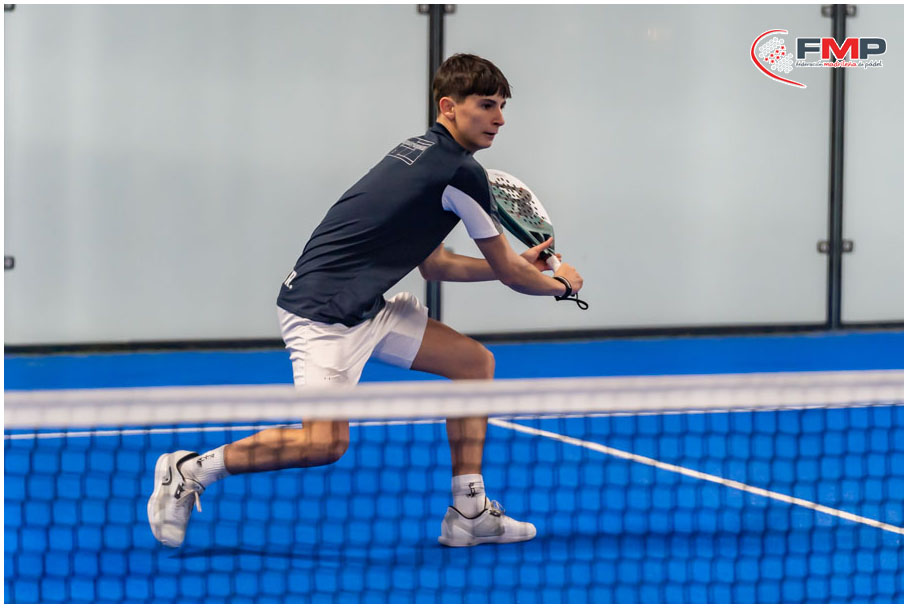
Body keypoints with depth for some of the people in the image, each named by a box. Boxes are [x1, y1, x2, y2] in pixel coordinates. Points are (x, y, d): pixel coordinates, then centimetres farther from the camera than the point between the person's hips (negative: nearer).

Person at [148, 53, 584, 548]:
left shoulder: (423, 152, 16)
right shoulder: (461, 172, -12)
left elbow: (434, 266, 25)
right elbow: (508, 272, -1)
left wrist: (519, 265, 30)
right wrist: (558, 283, 18)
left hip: (366, 306, 11)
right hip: (322, 306, -11)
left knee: (475, 362, 11)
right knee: (325, 441, -21)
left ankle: (469, 512, 11)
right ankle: (189, 471, -6)